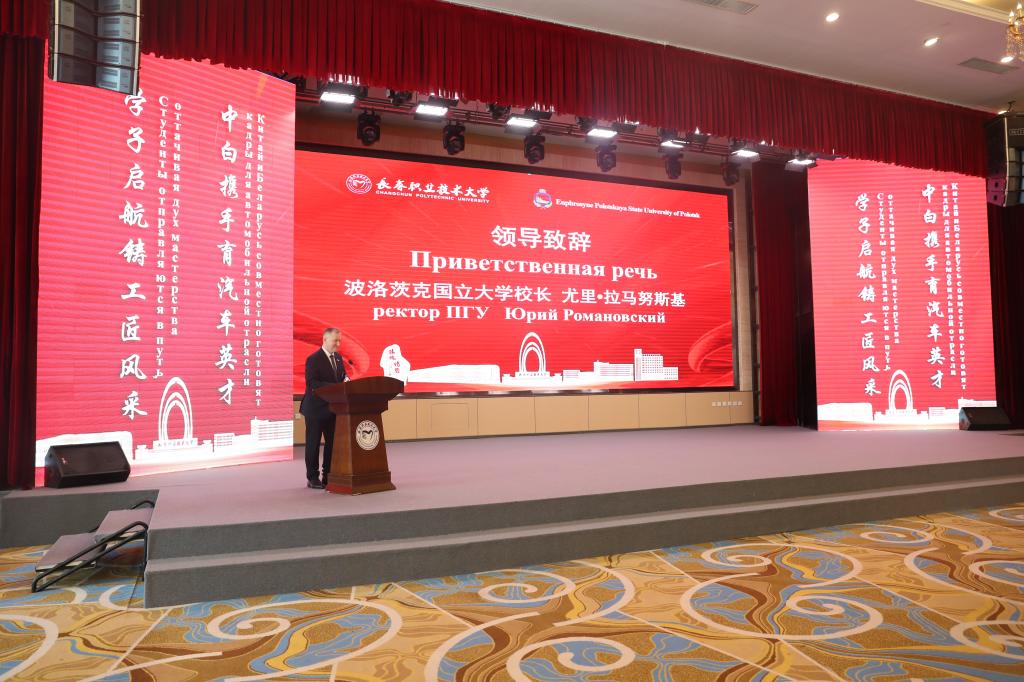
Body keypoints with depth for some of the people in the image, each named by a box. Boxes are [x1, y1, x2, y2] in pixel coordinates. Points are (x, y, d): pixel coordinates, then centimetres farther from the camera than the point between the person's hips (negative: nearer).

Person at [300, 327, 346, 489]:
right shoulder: (314, 359, -13)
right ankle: (312, 478, 14)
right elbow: (311, 383, -21)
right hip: (316, 408, -7)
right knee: (313, 444, 4)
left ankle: (329, 476, 19)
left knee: (333, 442, 9)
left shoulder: (338, 357, 10)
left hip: (333, 407, 7)